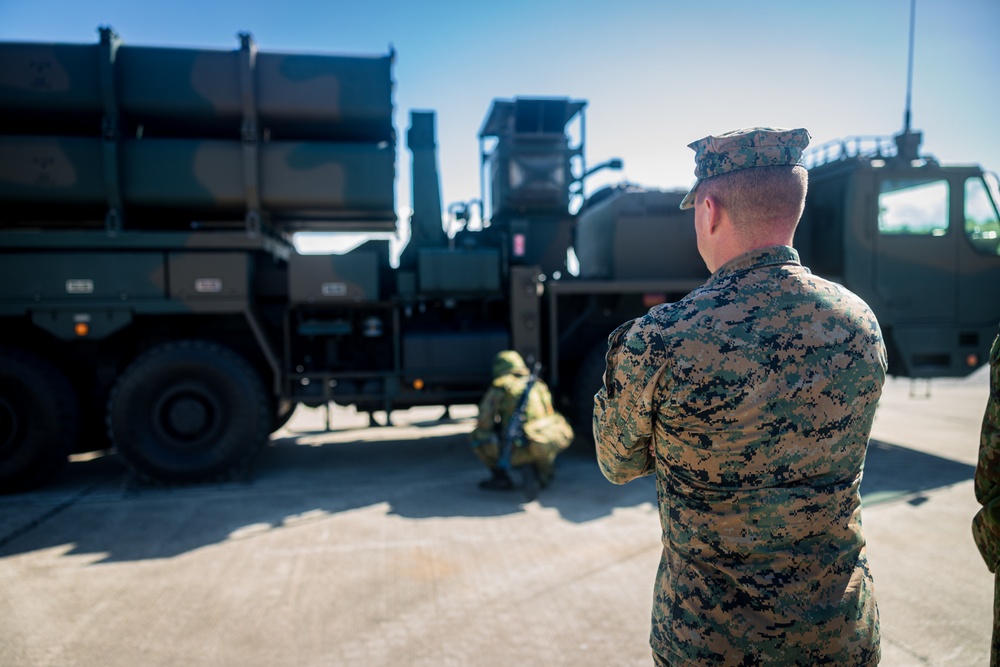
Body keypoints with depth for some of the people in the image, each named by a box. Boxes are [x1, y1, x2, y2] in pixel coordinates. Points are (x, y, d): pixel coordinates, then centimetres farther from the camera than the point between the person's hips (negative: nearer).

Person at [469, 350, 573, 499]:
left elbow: (484, 423, -3)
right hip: (553, 443, 5)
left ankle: (501, 477, 9)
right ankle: (542, 474, 14)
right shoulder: (538, 384, 20)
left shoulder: (498, 389, 4)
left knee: (476, 436, 12)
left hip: (520, 450, -4)